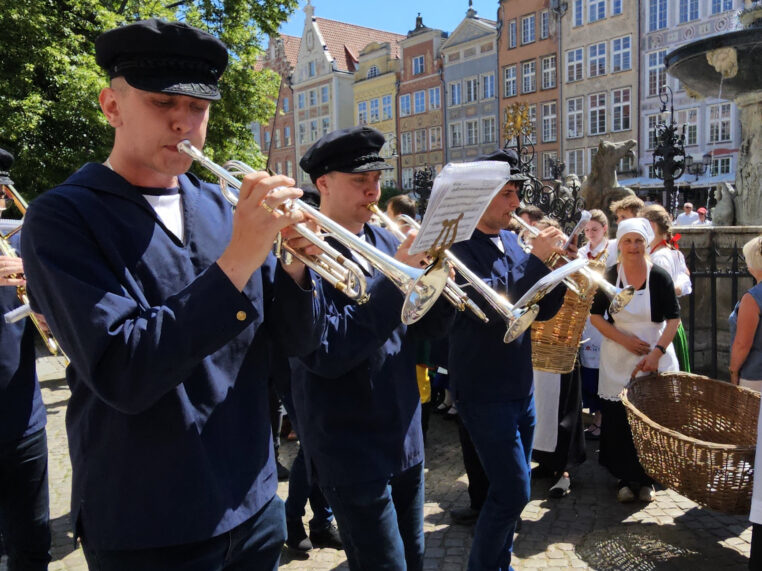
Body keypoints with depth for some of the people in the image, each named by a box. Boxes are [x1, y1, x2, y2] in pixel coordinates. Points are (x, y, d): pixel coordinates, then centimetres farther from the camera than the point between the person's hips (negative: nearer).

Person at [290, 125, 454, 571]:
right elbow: (324, 352, -26)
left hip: (405, 438, 7)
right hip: (353, 451, -7)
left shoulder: (387, 242, 6)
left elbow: (427, 327, 7)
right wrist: (396, 278, -28)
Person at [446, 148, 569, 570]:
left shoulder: (512, 241, 8)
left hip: (521, 387, 8)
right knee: (512, 492, -4)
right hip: (485, 392, -7)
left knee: (511, 490, 18)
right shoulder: (460, 246, -14)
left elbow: (541, 310, 9)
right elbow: (493, 307, -27)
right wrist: (537, 259, -23)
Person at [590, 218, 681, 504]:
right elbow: (595, 316, 1)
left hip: (655, 358, -1)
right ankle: (626, 478, 20)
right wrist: (625, 340, -11)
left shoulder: (660, 277, -6)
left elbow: (673, 318, -5)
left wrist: (657, 352, -16)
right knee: (618, 421, 3)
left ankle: (646, 478, 23)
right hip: (617, 360, 1)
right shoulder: (608, 277, -2)